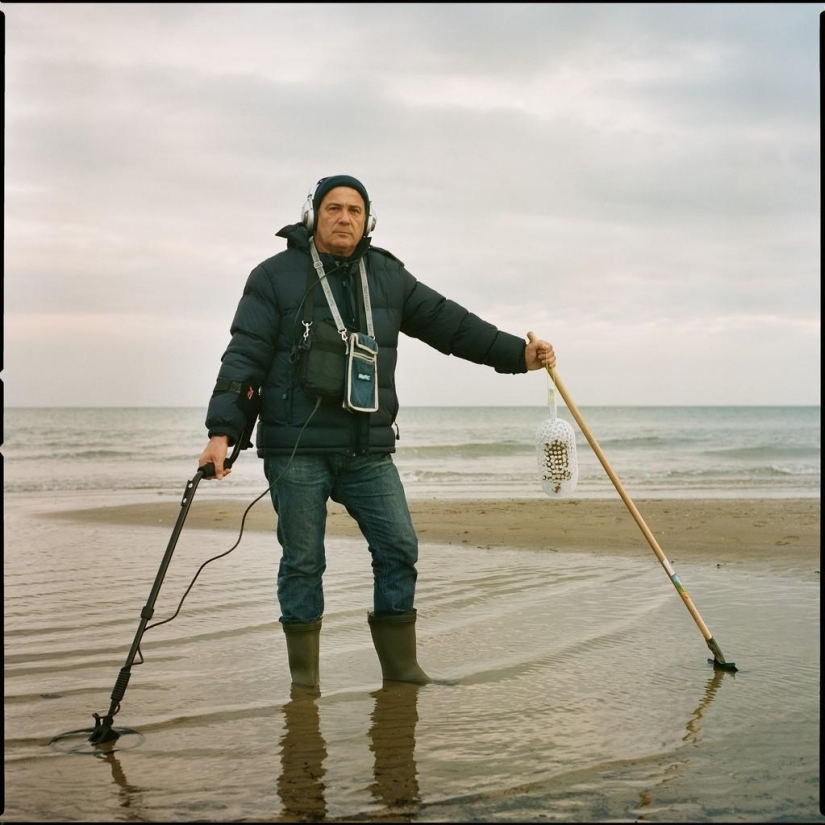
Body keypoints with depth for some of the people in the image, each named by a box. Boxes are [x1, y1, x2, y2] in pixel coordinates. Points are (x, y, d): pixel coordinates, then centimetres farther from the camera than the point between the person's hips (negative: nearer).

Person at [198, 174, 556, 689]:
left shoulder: (388, 277, 11)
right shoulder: (276, 276, -2)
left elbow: (449, 322, 12)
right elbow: (244, 358, -7)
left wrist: (518, 353, 6)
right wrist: (222, 432, -16)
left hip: (369, 450, 4)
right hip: (296, 449, -4)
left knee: (399, 549, 2)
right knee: (303, 561, 4)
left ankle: (401, 667, 14)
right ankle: (304, 677, 16)